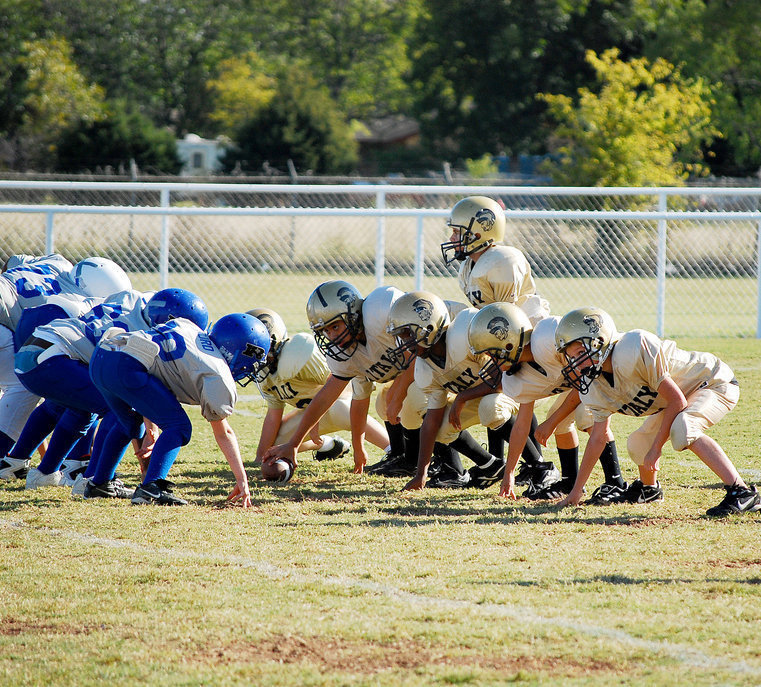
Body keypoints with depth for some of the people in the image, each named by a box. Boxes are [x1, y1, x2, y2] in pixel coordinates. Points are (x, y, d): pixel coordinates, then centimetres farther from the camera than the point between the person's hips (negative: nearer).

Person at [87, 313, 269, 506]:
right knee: (178, 427, -1)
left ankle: (99, 482, 35)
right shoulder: (217, 376, 2)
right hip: (125, 367, -9)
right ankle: (150, 488, -15)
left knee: (130, 424, 31)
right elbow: (223, 433, 4)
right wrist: (242, 480, 8)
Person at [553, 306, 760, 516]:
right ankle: (649, 488, 42)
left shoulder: (634, 350, -33)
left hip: (714, 382, -9)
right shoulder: (596, 386, -6)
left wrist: (656, 448, -20)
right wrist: (576, 490, 8)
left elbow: (677, 401, -27)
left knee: (682, 428, -34)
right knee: (638, 443, 8)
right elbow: (597, 438, 6)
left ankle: (742, 493, -34)